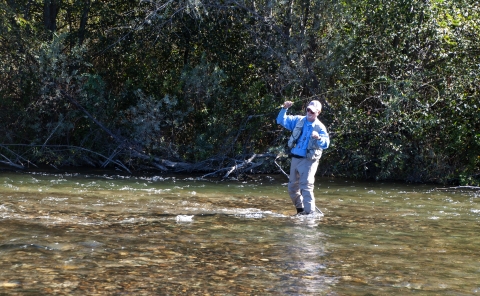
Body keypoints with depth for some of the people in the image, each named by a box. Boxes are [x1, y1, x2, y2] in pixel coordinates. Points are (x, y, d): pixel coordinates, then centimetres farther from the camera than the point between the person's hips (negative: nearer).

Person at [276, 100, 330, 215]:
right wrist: (284, 109, -10)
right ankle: (300, 209, 33)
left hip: (309, 161, -6)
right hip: (295, 158, 6)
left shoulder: (320, 127, -7)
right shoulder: (298, 120, 6)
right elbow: (281, 120, 7)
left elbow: (325, 144, -20)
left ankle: (310, 212, -14)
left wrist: (319, 138, -42)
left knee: (306, 187, -17)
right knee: (292, 188, 15)